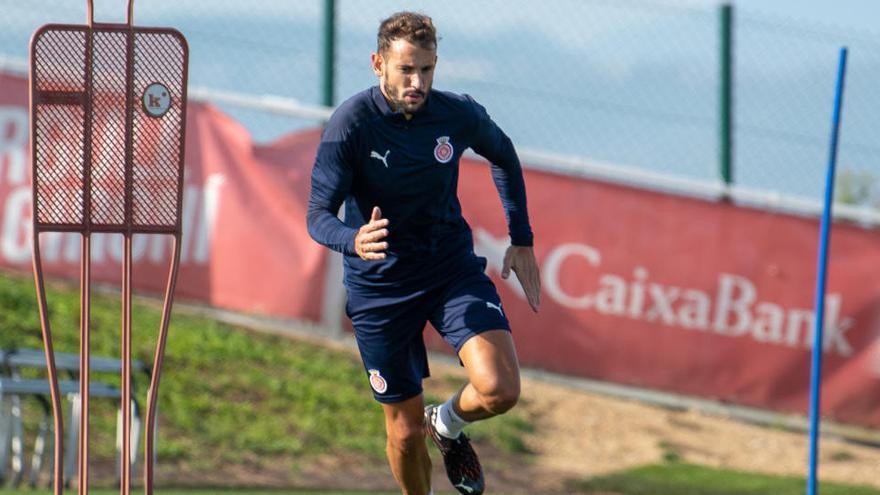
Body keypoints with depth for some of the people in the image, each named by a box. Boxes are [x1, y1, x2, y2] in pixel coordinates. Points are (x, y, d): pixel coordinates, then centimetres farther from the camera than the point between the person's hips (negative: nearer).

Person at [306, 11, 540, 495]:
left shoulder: (459, 114, -10)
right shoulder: (350, 124, -18)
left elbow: (502, 155, 13)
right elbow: (318, 215, -21)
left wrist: (521, 240, 10)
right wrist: (354, 241, -44)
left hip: (453, 268, 2)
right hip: (380, 286, -2)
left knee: (500, 390, -19)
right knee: (405, 431, 3)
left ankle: (448, 424, 16)